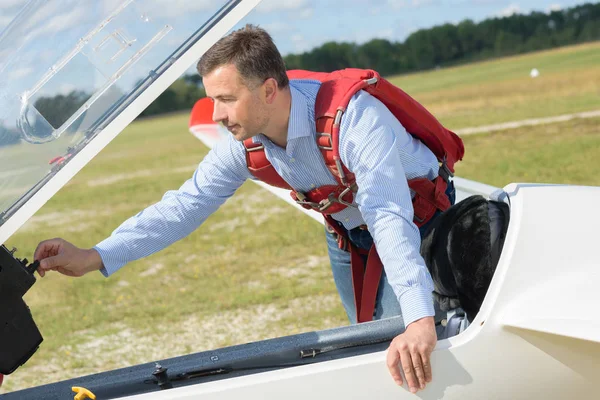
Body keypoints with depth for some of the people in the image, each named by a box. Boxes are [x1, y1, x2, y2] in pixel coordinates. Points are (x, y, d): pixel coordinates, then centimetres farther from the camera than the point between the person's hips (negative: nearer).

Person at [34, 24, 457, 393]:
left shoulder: (354, 116, -39)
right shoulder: (244, 145, -18)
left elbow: (390, 219, -48)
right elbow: (185, 205, -17)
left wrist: (419, 319, -59)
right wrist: (92, 258, -28)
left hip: (420, 216, -6)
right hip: (348, 233, 6)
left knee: (404, 356, -15)